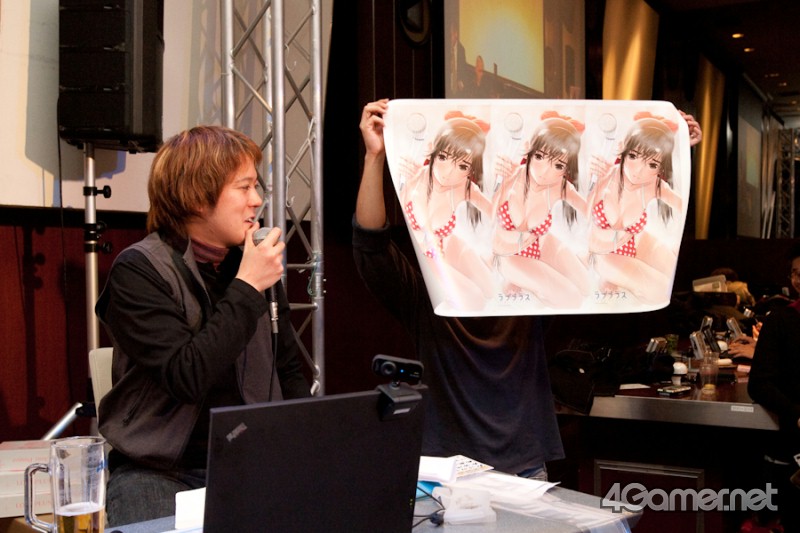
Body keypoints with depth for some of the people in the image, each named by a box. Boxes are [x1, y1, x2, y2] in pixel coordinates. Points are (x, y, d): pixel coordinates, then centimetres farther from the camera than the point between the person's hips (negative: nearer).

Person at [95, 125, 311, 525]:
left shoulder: (256, 263, 8)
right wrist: (246, 288, -18)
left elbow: (288, 373, 15)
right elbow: (186, 378, -21)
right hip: (159, 473, -5)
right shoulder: (138, 271, -10)